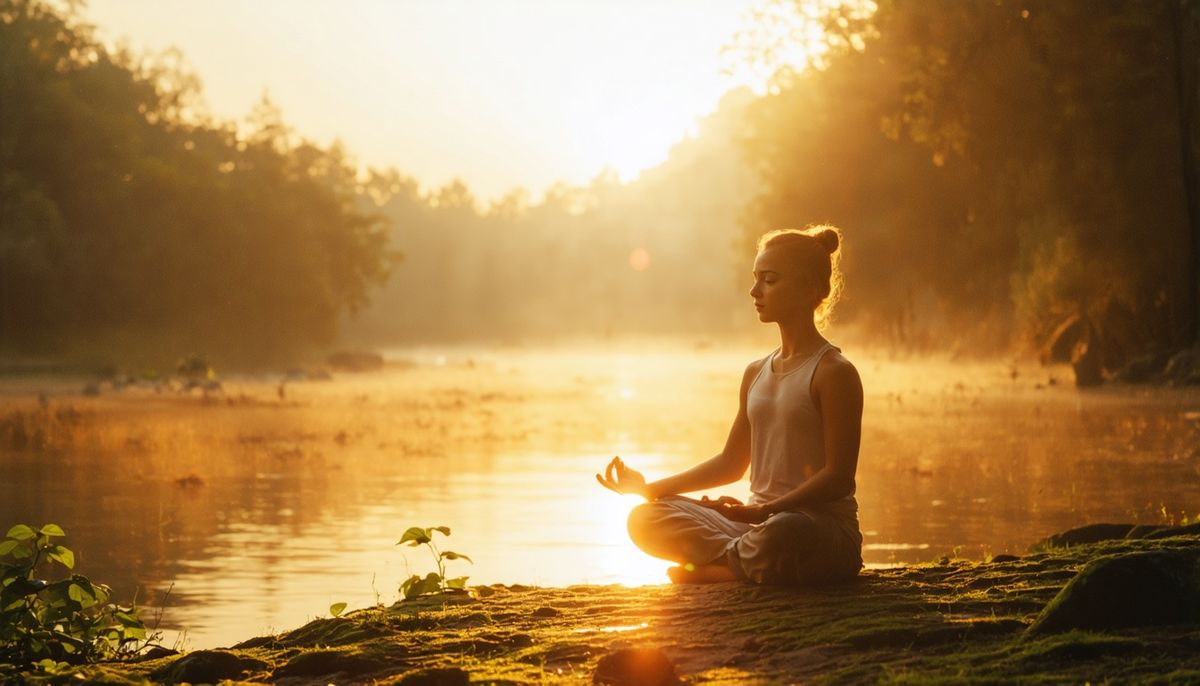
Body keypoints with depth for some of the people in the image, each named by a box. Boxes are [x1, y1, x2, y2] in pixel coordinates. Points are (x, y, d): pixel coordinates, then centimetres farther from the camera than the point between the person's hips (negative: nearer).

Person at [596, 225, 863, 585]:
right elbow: (731, 463, 22)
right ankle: (746, 562, -19)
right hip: (760, 521, 7)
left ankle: (715, 566, -13)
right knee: (646, 518, -7)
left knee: (782, 533, -42)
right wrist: (650, 488, 13)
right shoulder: (756, 373, 16)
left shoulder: (834, 372, -8)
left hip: (823, 525, -7)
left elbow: (838, 478, -15)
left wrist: (766, 510, -27)